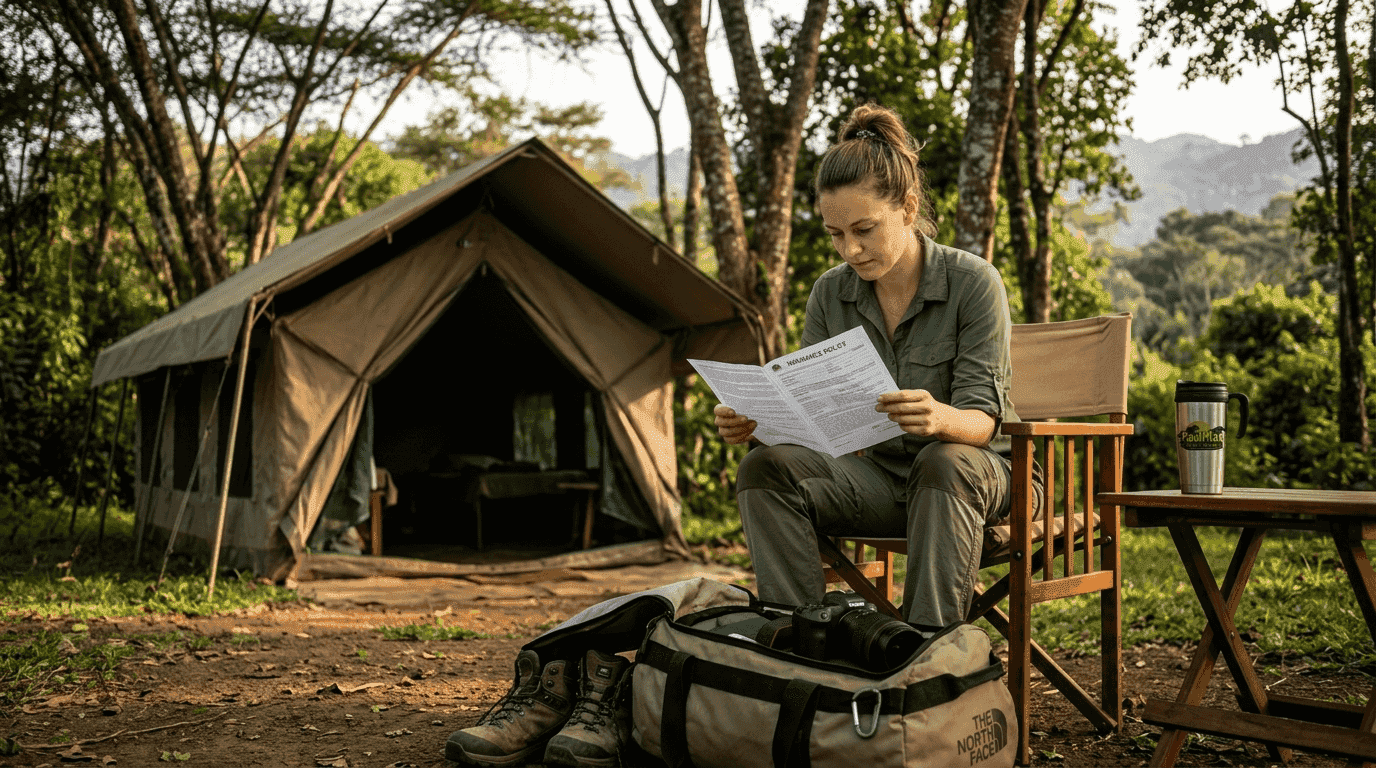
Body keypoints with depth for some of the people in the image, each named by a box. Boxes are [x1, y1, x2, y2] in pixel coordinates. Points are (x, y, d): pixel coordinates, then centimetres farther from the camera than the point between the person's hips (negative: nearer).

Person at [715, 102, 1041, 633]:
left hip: (978, 474, -3)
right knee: (766, 466, -22)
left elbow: (982, 419, -19)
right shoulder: (830, 294, 0)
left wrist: (941, 419, -43)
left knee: (943, 462, -38)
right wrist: (755, 425, -24)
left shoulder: (973, 282, -12)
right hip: (879, 477, 4)